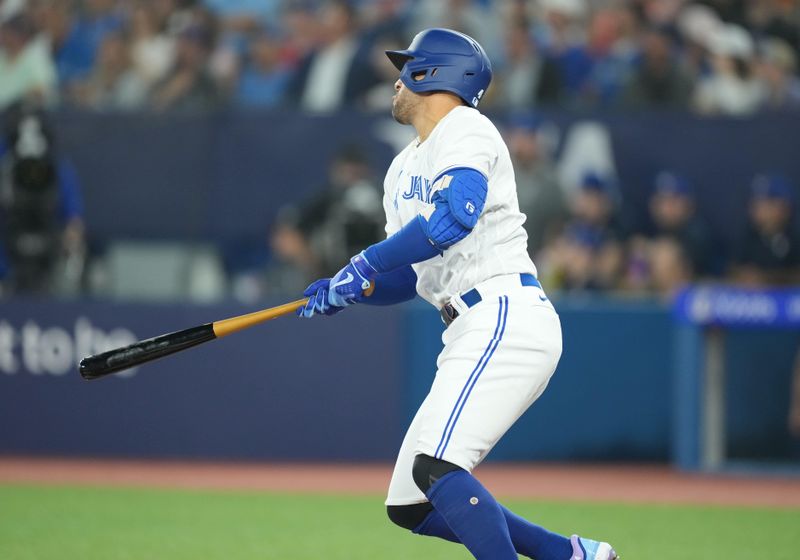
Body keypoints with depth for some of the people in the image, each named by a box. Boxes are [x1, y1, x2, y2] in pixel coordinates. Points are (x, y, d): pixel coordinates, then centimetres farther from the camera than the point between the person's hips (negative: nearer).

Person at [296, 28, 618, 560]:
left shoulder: (465, 129, -5)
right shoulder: (404, 169, 23)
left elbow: (456, 215, -24)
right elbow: (408, 278, 22)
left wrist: (364, 264, -20)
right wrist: (348, 290, 2)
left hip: (508, 320, -10)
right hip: (472, 336, 10)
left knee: (436, 466, -26)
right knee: (410, 507, 9)